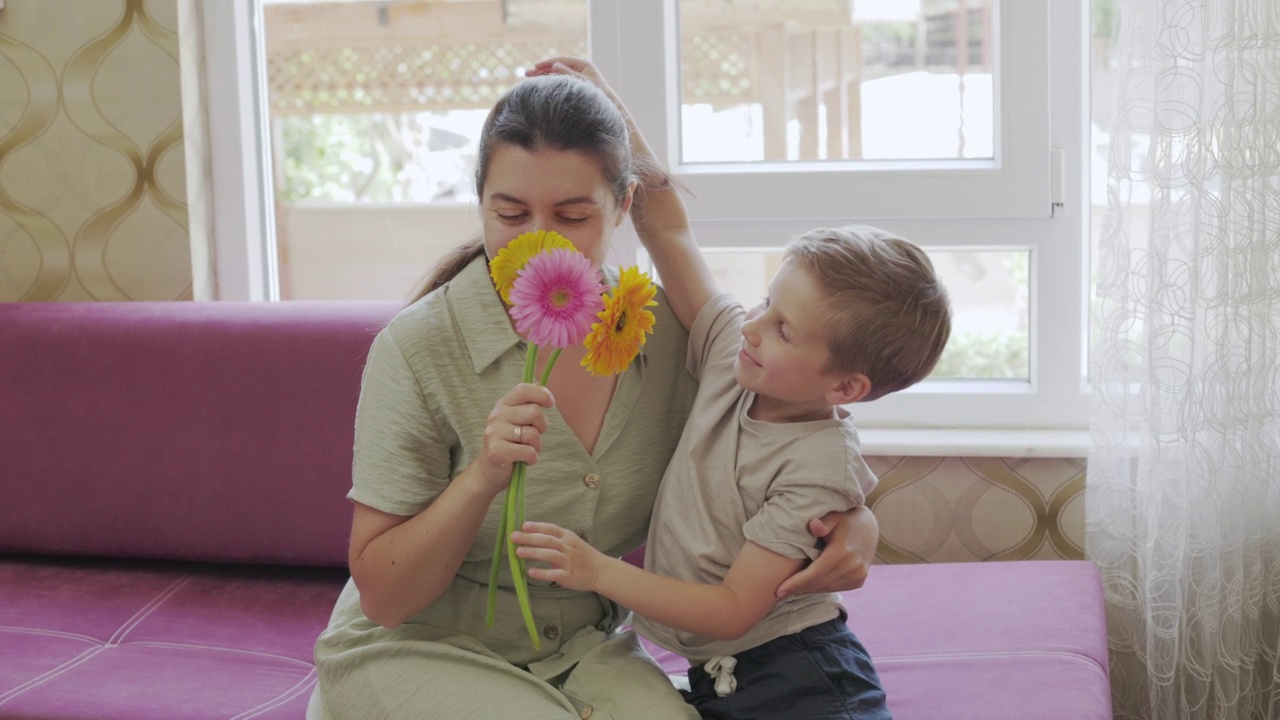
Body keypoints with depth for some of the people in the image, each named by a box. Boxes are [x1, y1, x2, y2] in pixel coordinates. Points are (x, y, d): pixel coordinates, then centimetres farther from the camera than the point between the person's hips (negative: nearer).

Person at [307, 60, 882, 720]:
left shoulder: (666, 330, -8)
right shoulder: (418, 350, -17)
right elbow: (383, 597, -14)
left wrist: (851, 526, -17)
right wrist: (483, 477, -31)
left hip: (584, 649, 3)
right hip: (413, 653, -2)